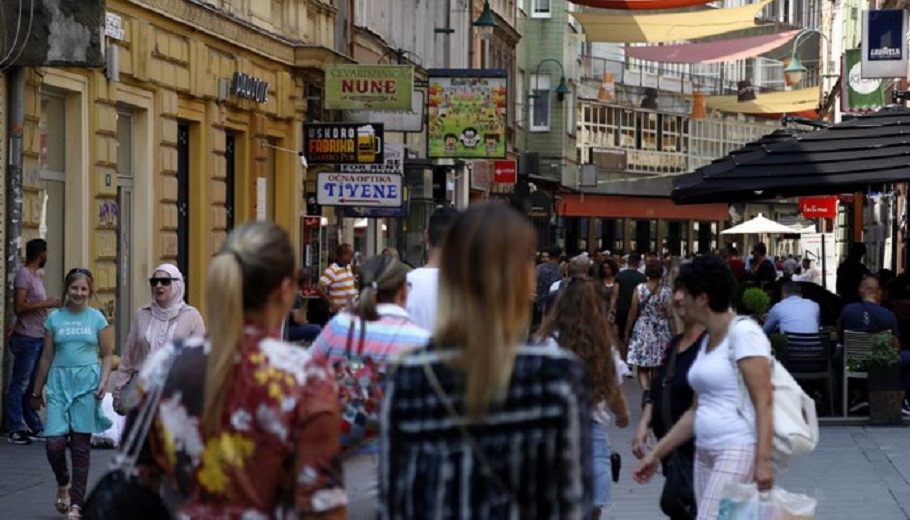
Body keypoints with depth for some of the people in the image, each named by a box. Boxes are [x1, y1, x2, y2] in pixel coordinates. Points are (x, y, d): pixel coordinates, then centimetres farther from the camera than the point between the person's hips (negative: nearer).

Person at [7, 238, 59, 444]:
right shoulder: (24, 275, -11)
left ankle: (35, 427, 18)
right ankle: (16, 430, -2)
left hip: (39, 338, 9)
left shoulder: (37, 276, 16)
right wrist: (46, 304, -17)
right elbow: (19, 307, -19)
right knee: (20, 385, -4)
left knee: (33, 385, 13)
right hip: (27, 338, -9)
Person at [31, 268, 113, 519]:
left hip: (87, 382, -1)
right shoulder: (55, 318, 6)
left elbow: (106, 355, 7)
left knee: (81, 444, 0)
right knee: (55, 442, -9)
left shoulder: (97, 319, 5)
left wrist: (103, 381, -8)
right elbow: (47, 357, 12)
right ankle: (63, 484, 21)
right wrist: (37, 391, 15)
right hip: (59, 382, 1)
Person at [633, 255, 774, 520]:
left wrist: (764, 460, -23)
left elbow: (763, 402, -15)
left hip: (739, 451, -8)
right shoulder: (707, 341, 17)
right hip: (705, 453, 9)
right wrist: (656, 453, 21)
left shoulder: (743, 332, -9)